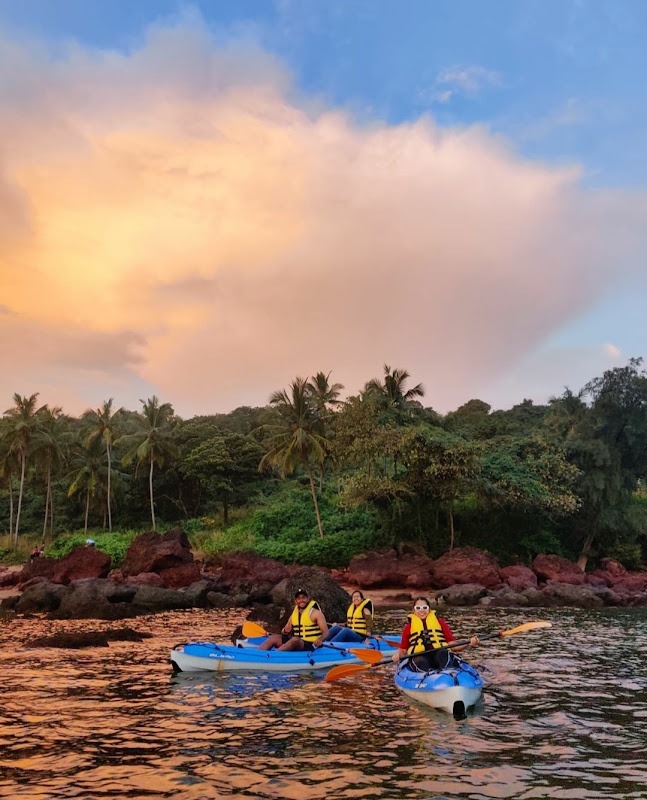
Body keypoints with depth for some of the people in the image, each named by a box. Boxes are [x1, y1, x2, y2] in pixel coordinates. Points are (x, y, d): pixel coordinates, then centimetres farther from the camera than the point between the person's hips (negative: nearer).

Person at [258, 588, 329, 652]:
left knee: (295, 640, -36)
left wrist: (320, 639, -28)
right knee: (274, 637, -8)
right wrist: (285, 631, -6)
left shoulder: (315, 613, -3)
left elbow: (325, 632, -7)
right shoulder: (294, 613, 15)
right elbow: (287, 628, 18)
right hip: (296, 644, 6)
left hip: (309, 645, -6)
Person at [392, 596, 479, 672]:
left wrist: (469, 643, -2)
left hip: (441, 655, 0)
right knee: (421, 662, -36)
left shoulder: (440, 622, 24)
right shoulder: (409, 627, 24)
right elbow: (403, 650, 18)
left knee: (444, 653, -36)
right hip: (419, 656, 0)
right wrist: (397, 654, -5)